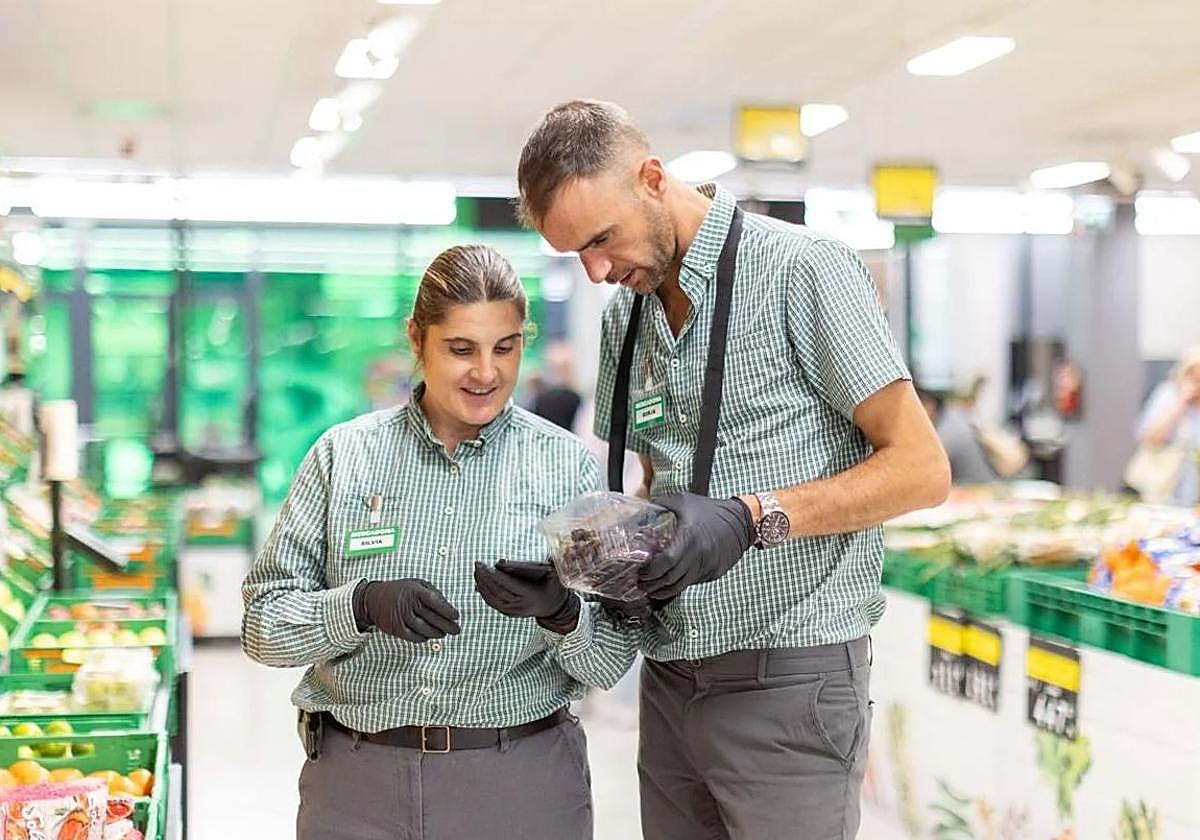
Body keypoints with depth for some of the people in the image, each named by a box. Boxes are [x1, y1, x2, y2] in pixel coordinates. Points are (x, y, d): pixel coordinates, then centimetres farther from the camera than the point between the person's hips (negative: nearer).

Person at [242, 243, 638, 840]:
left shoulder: (566, 465, -2)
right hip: (358, 785, 0)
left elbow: (610, 663, -2)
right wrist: (364, 604, -21)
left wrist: (561, 611, -23)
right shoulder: (345, 455, -1)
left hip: (521, 784, 0)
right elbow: (263, 626, -3)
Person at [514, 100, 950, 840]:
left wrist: (751, 518, -23)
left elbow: (921, 467, -12)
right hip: (671, 681, 6)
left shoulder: (803, 270, -9)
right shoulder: (625, 314, 11)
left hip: (789, 676, -6)